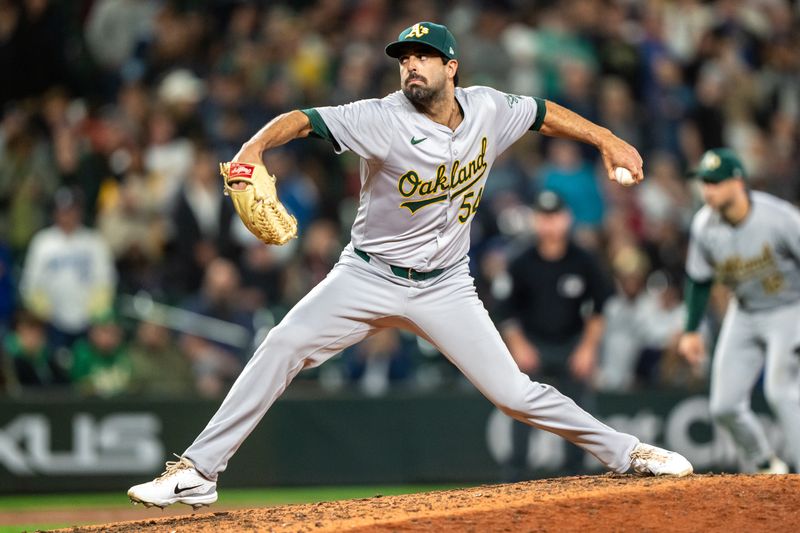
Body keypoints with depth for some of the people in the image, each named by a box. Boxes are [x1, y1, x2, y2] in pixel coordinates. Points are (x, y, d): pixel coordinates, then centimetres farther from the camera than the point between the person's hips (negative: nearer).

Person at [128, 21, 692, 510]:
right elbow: (304, 119, -28)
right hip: (369, 277, -2)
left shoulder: (487, 109, -4)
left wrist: (607, 139, 11)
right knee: (282, 347, -18)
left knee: (513, 392, -5)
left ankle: (625, 452, 14)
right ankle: (197, 473, -15)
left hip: (446, 288, 2)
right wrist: (255, 147, -46)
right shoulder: (383, 119, -17)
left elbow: (544, 113, 15)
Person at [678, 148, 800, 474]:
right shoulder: (704, 225, -10)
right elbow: (698, 280, 6)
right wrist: (691, 330, 5)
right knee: (724, 406, 0)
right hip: (744, 314, 5)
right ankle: (763, 467, 22)